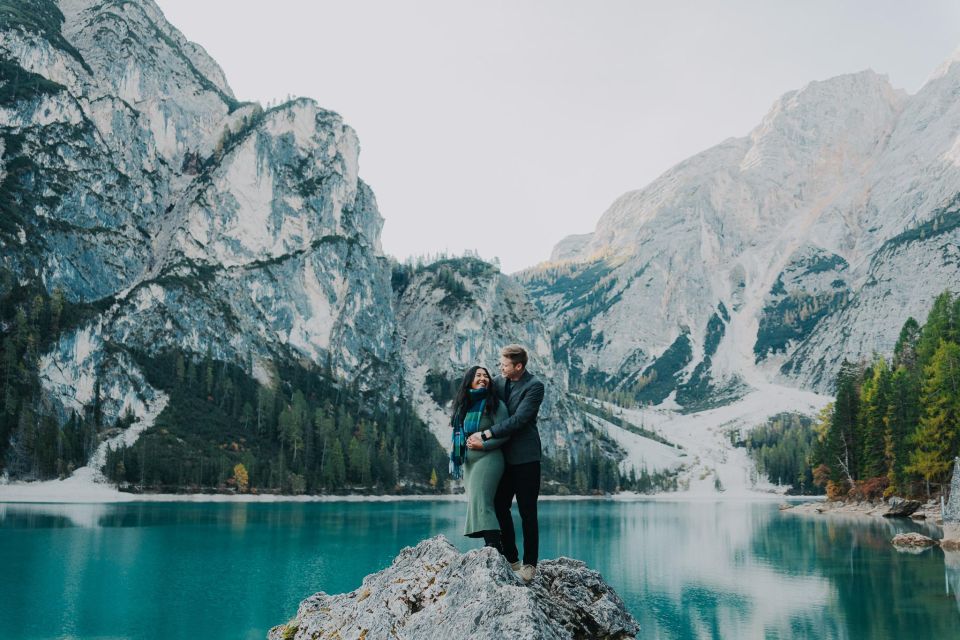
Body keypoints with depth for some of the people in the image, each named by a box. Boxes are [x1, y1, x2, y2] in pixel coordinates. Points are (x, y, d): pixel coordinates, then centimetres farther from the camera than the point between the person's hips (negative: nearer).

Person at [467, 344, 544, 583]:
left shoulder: (534, 386, -12)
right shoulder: (499, 381, 7)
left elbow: (518, 419, -20)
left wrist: (485, 435, -22)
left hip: (525, 456, -6)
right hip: (504, 456, 6)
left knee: (527, 512, -1)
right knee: (500, 507, 6)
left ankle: (529, 565, 8)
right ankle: (511, 560, 17)